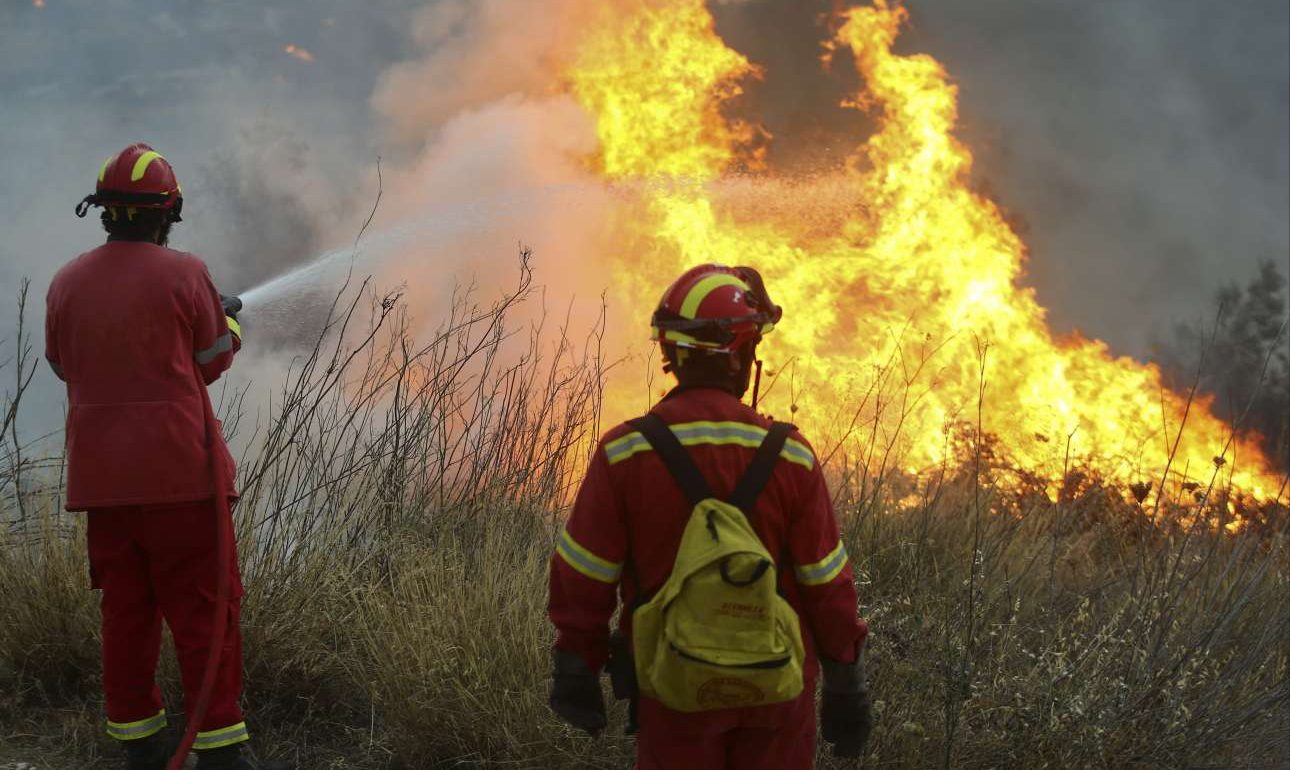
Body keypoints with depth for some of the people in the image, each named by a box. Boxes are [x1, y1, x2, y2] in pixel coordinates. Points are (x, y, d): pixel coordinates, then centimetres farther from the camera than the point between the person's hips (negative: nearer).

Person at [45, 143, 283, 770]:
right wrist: (231, 325, 20)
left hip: (101, 476, 5)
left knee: (126, 607, 13)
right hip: (180, 470, -5)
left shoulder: (67, 283, 4)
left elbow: (64, 366, 15)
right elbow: (213, 361, 0)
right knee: (203, 608, -1)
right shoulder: (184, 274, -9)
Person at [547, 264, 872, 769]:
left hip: (675, 690, 0)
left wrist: (576, 673, 7)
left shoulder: (623, 455, -11)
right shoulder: (788, 456, -11)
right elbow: (827, 587, -6)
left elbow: (583, 581, -6)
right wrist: (847, 686, 6)